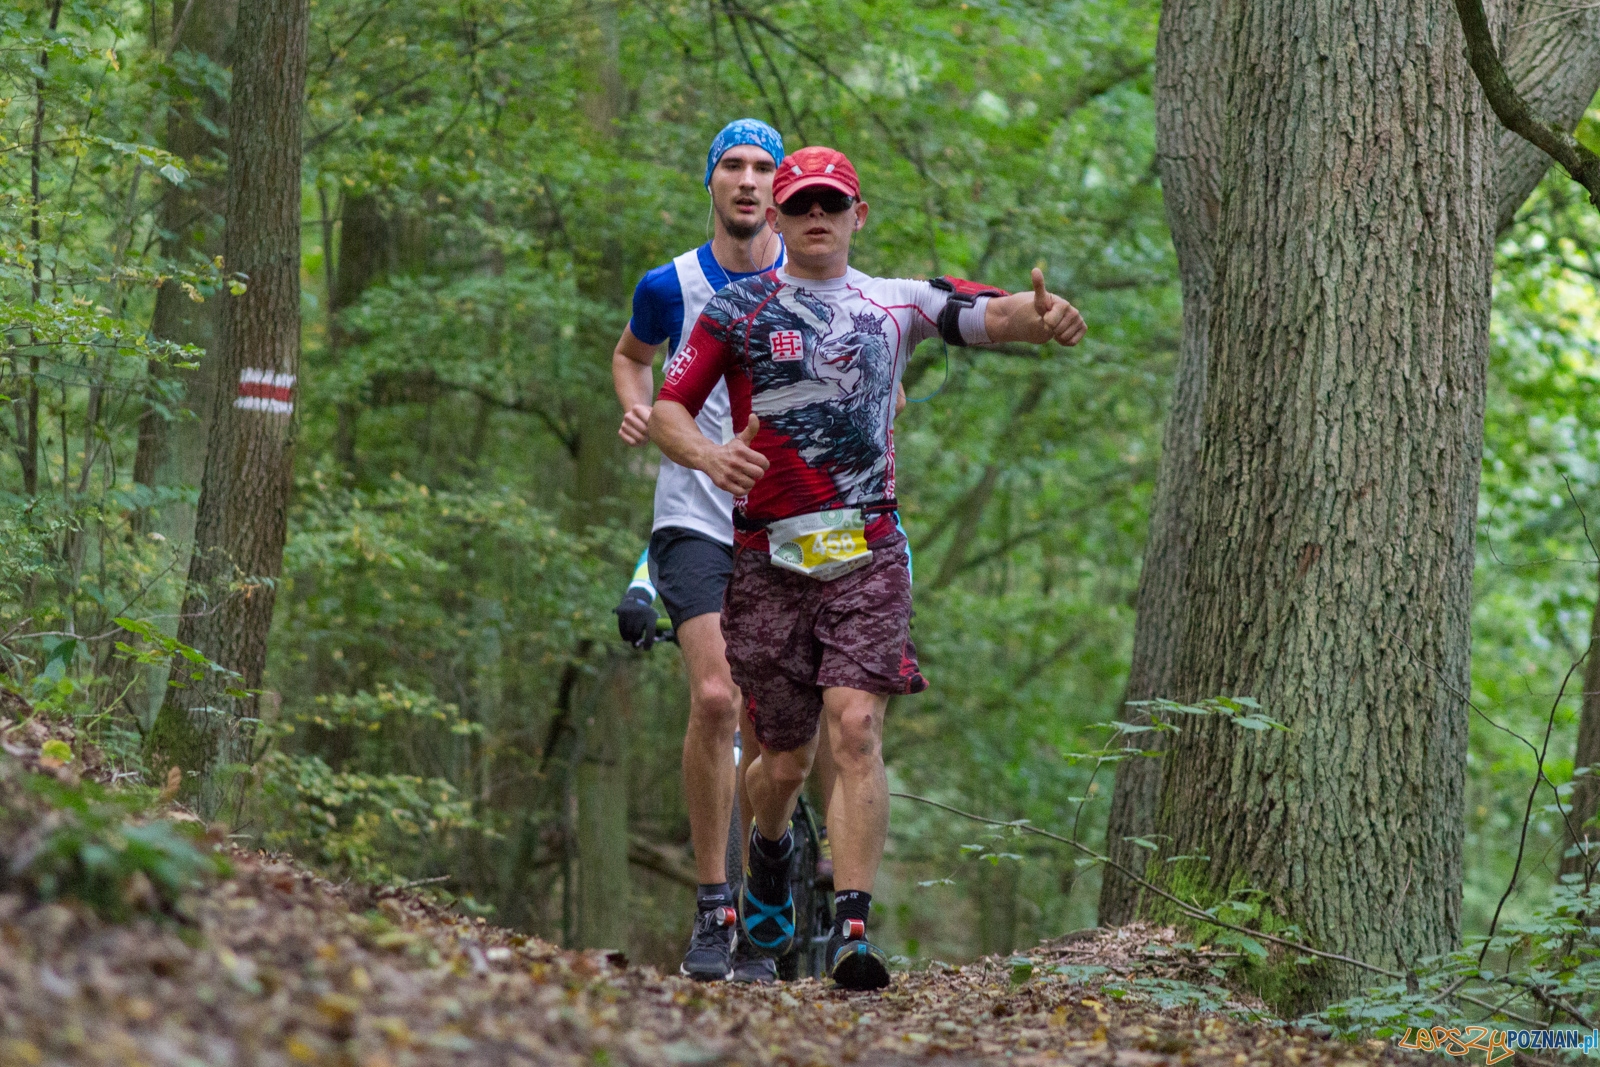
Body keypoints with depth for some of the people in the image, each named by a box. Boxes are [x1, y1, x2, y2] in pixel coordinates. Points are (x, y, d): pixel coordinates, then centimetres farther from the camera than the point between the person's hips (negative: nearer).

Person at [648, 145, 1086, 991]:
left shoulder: (896, 303, 7)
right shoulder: (738, 310, 5)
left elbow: (988, 316, -9)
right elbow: (666, 409, 2)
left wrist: (1039, 317, -32)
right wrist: (706, 453, -20)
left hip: (866, 552, 0)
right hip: (769, 557, 0)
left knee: (856, 729, -17)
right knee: (786, 759, 7)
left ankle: (851, 930, -20)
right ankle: (769, 850, 42)